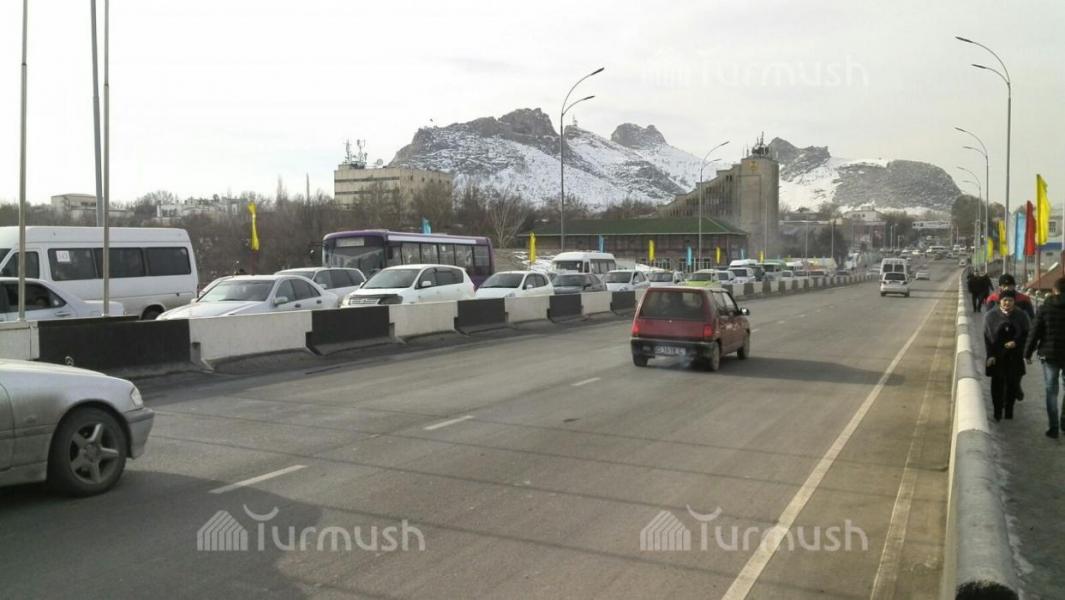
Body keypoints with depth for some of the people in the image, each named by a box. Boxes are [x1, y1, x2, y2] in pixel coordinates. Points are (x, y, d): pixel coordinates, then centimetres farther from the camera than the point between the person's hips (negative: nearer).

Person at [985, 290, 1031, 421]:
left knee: (1013, 383, 4)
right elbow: (987, 336, -3)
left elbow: (1027, 334, 3)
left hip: (1014, 357, 1)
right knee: (997, 383, 2)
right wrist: (990, 355, -9)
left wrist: (1016, 342, -15)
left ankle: (1009, 410, 20)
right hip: (996, 356, -1)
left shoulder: (1021, 316, -1)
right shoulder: (991, 316, -4)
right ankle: (997, 411, 13)